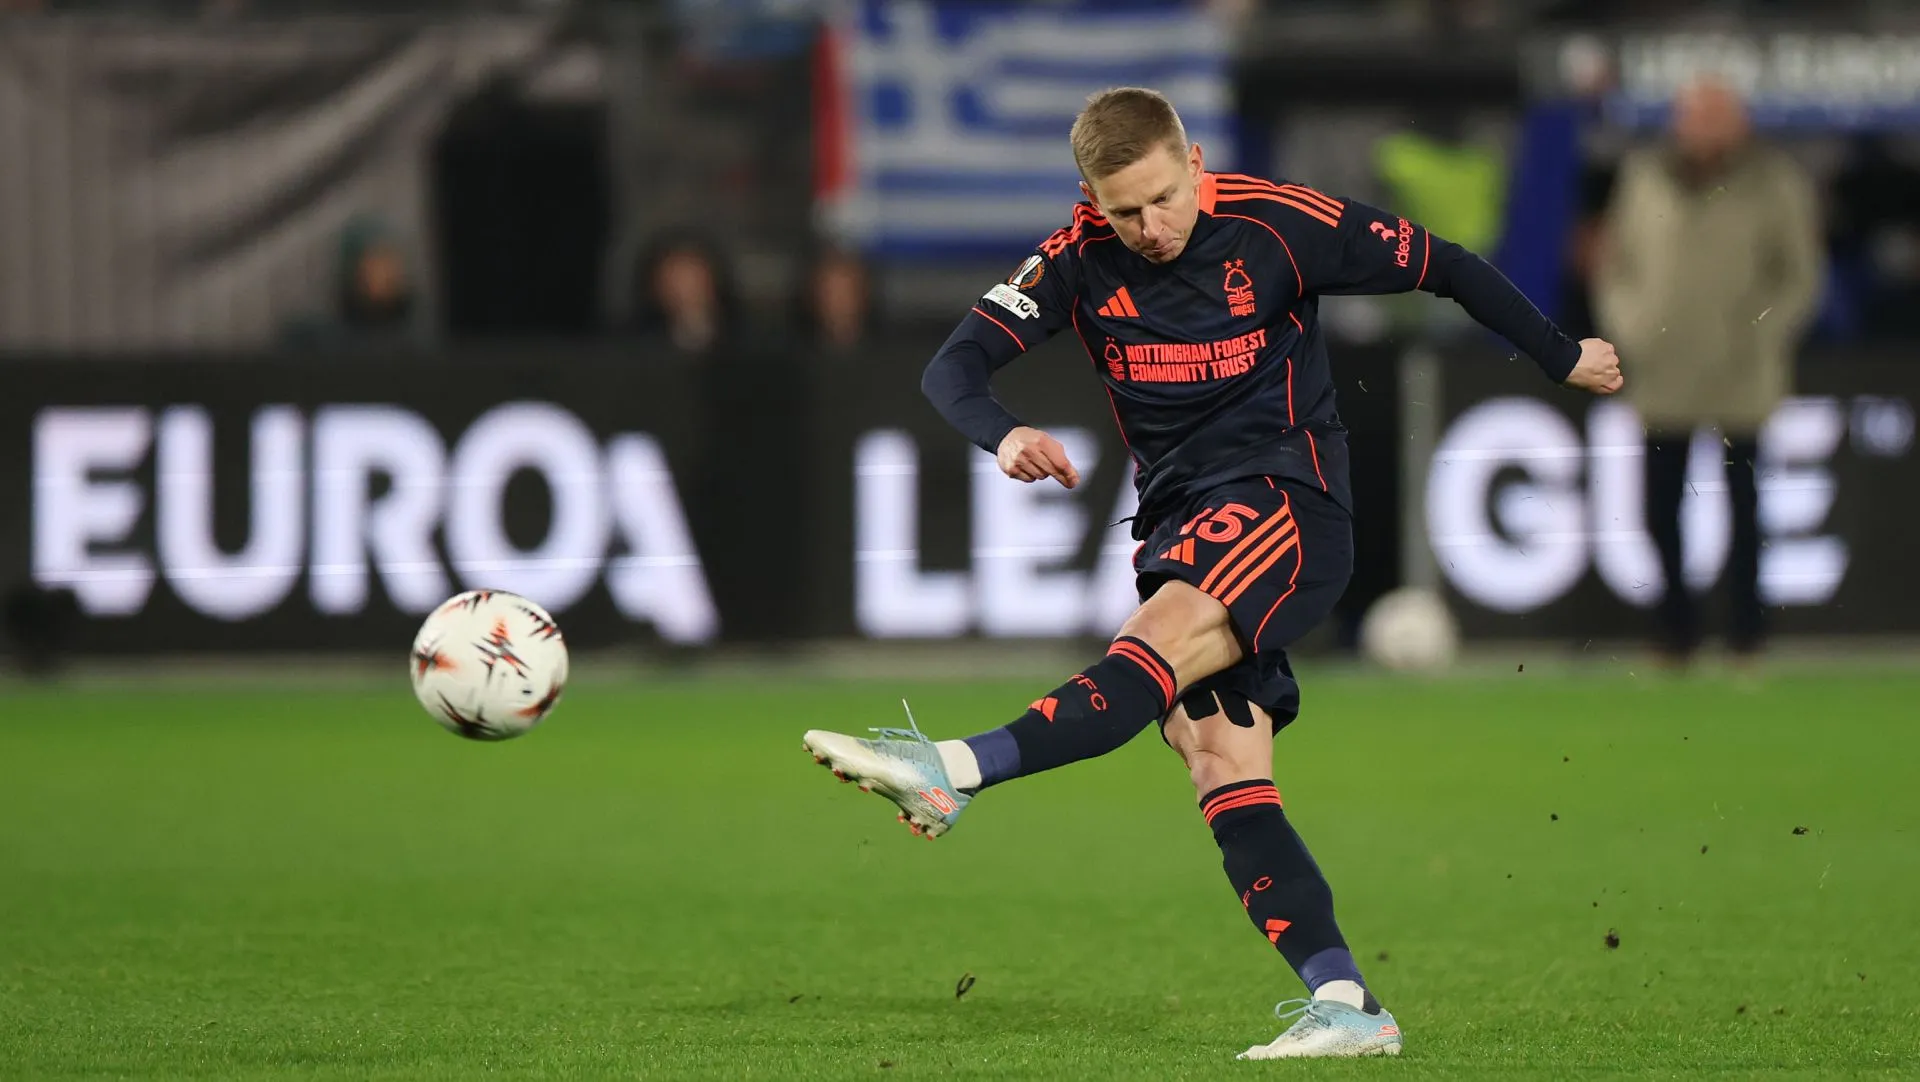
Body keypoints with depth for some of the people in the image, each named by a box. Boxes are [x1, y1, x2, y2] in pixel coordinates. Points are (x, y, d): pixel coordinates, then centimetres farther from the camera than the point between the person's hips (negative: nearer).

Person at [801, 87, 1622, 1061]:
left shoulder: (1278, 224, -8)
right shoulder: (1078, 260, -1)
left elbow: (1443, 268, 4)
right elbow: (953, 366, -8)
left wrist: (1563, 360, 12)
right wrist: (1002, 435, -31)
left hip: (1287, 500, -5)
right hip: (1179, 523, 5)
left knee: (1164, 634, -31)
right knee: (1216, 758, -9)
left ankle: (956, 773, -48)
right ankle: (1346, 1003, -14)